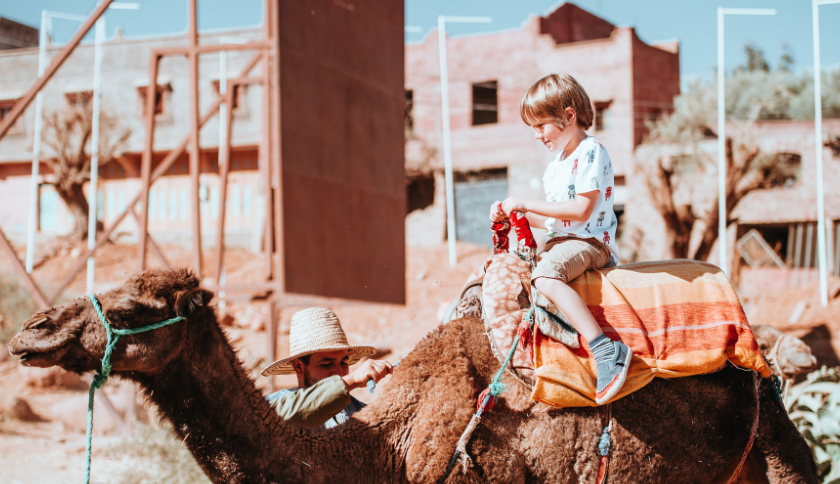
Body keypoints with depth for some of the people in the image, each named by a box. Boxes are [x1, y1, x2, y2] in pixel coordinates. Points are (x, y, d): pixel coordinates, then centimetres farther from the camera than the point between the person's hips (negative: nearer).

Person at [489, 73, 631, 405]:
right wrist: (513, 213, 7)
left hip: (589, 242, -10)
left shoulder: (591, 152, -11)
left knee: (546, 276, -38)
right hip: (560, 241, 10)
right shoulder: (556, 163, 19)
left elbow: (580, 209, -21)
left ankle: (606, 351, -43)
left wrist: (526, 203, -17)